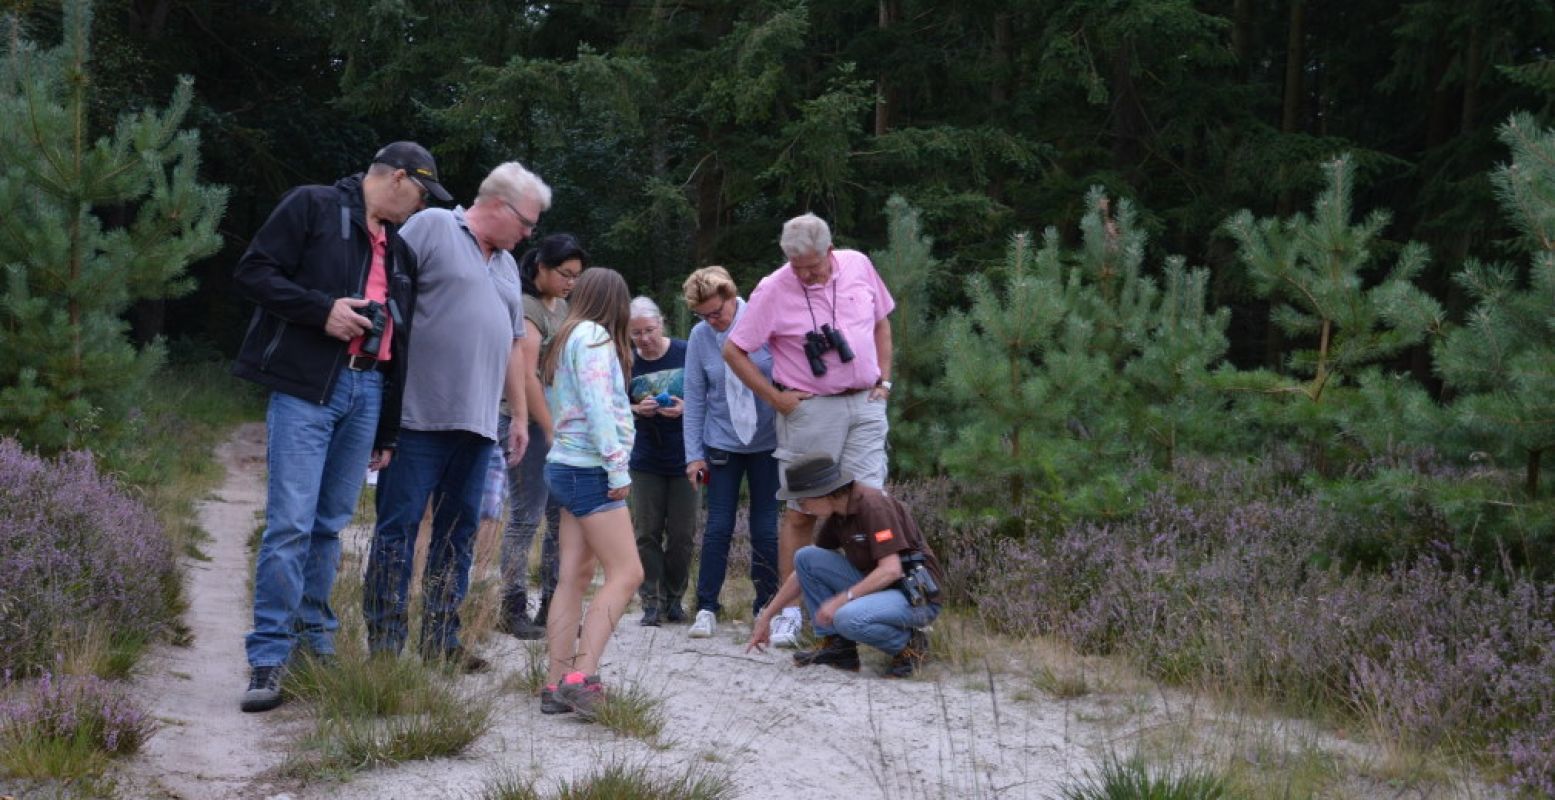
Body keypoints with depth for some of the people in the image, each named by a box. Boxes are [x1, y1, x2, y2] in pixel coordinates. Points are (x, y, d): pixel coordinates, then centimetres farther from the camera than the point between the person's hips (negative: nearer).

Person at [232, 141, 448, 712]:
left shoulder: (399, 247, 20)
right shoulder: (313, 207, 1)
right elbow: (253, 272, -5)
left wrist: (387, 433, 20)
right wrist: (322, 309, -16)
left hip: (367, 391, 6)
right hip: (306, 386, -6)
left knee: (331, 525, 8)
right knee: (290, 524, -10)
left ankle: (315, 641, 18)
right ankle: (267, 660, -7)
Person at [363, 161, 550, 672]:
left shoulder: (507, 266, 21)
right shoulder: (431, 228, -2)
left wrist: (520, 415, 23)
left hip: (476, 422, 8)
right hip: (420, 415, -8)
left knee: (458, 533, 8)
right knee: (399, 528, -4)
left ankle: (441, 640, 14)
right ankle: (384, 643, -1)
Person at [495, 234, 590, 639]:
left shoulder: (563, 307, 15)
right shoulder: (526, 309, -10)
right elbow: (526, 376, -17)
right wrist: (551, 432, -17)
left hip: (560, 423, 8)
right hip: (527, 422, -8)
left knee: (564, 518, 7)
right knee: (526, 517, -5)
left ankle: (553, 607, 13)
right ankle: (513, 610, 1)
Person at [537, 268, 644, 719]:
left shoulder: (567, 338, 18)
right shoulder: (594, 337, -9)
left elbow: (558, 408, 15)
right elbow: (597, 407, -18)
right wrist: (617, 470, -17)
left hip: (567, 466, 9)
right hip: (590, 468, -9)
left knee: (574, 577, 6)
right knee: (626, 573, -11)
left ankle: (556, 685, 3)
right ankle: (581, 676, -20)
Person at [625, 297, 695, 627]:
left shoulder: (686, 353, -7)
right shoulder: (627, 362, -1)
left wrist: (686, 408, -19)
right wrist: (637, 410, -12)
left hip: (683, 459, -1)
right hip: (646, 461, 2)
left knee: (682, 534, 3)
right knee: (647, 532, 1)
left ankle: (674, 597, 18)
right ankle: (651, 600, 7)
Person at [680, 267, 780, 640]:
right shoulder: (700, 336, -4)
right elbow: (695, 397, 0)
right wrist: (694, 454, -1)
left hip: (768, 441, -1)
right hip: (721, 443, 1)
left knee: (765, 527, 4)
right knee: (718, 527, -1)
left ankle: (766, 607, 15)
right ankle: (706, 608, 5)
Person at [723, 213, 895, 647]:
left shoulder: (859, 266, 4)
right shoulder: (773, 290, -8)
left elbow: (881, 322, 19)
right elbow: (733, 351, -4)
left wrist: (884, 380, 10)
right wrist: (775, 397, -6)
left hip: (866, 406, 3)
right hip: (810, 410, -3)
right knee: (801, 512, 0)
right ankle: (790, 610, 6)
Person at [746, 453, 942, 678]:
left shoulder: (874, 505, -20)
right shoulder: (837, 515, 5)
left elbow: (891, 570, -26)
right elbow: (805, 570, 14)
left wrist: (841, 599, -25)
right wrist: (767, 616, 14)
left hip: (917, 597, -8)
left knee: (847, 618, -35)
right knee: (805, 557, -2)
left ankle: (908, 643, -7)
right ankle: (838, 645, 2)